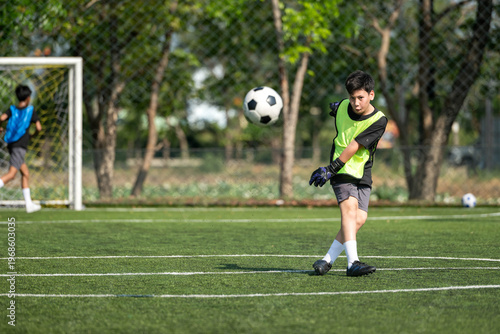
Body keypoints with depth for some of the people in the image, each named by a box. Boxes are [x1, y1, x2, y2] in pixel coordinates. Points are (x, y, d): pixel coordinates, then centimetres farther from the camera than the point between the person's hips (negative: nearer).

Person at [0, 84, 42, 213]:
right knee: (11, 174, -15)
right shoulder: (31, 110, 2)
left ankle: (29, 204, 18)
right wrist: (33, 135, 20)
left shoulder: (12, 109, 10)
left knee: (25, 173, 16)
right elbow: (39, 127, -2)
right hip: (21, 145, -6)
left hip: (11, 144, 6)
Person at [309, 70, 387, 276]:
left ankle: (327, 260, -2)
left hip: (363, 174, 1)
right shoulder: (342, 107, -1)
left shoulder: (378, 121, -12)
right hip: (342, 171, 0)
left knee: (359, 218, -13)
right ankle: (352, 262, -35)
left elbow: (353, 147, -18)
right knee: (349, 207, -23)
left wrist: (330, 169, -21)